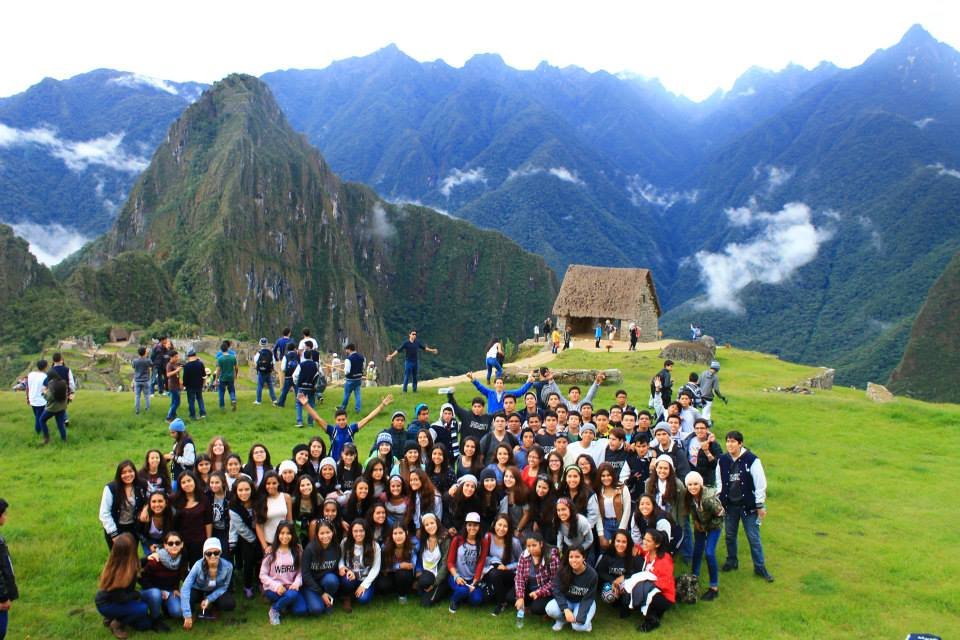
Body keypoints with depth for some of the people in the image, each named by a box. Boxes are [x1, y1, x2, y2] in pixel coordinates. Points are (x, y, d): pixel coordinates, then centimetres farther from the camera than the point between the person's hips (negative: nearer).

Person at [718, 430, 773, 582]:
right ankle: (732, 561, 34)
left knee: (754, 537, 2)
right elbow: (719, 482, 9)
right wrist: (719, 503, 8)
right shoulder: (723, 460, 0)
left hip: (748, 505, -4)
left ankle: (760, 567, 15)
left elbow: (760, 483, -9)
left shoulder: (751, 460, -13)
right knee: (729, 535, 15)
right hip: (729, 505, 4)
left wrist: (760, 505, -8)